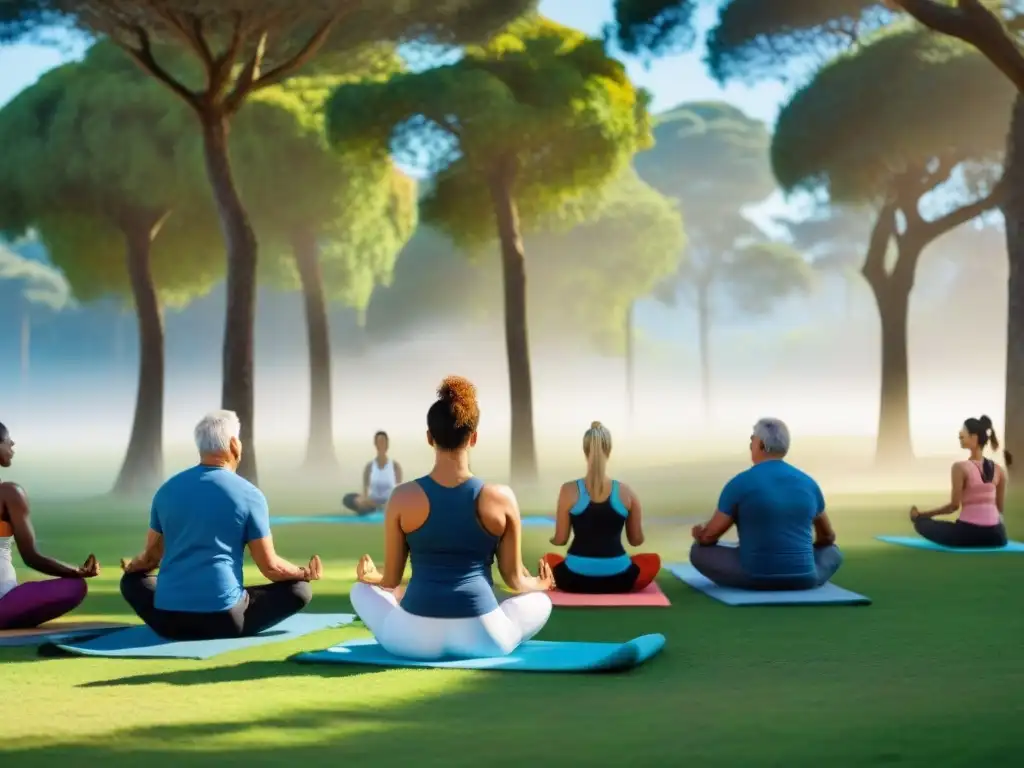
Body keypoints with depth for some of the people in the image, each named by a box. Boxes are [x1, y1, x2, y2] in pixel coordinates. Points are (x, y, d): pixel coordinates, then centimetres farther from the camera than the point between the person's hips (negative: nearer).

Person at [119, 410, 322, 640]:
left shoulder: (167, 489, 9)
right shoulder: (249, 495, -3)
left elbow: (151, 556, 19)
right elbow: (270, 566, 0)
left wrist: (130, 567, 42)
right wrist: (305, 574, 21)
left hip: (167, 620, 3)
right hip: (223, 618, -3)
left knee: (133, 580, 32)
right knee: (299, 589, 11)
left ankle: (175, 624, 13)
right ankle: (231, 627, 4)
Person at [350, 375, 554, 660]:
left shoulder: (403, 497, -4)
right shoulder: (501, 498, -4)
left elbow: (391, 580, 6)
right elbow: (515, 579, 6)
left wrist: (369, 576, 31)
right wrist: (537, 583, 31)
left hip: (415, 639, 0)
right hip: (482, 638, 0)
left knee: (362, 590, 31)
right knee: (540, 600, 30)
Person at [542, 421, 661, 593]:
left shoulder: (569, 491, -6)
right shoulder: (626, 492, -3)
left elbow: (560, 540, 1)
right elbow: (636, 540, 8)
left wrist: (552, 539, 25)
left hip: (575, 579, 0)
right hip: (617, 580, 0)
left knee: (548, 559, 33)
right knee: (653, 560, 29)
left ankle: (582, 586, 13)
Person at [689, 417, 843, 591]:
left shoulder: (740, 483, -6)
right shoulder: (808, 483, 8)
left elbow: (709, 536, 0)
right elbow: (828, 536, 22)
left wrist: (699, 535, 24)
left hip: (754, 578, -4)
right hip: (802, 579, 4)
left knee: (699, 550, 17)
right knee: (832, 552, 33)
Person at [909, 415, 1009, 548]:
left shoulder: (960, 467, -8)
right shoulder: (999, 470, 8)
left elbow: (954, 506, -7)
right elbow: (999, 508, 16)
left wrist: (922, 514, 5)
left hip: (968, 533, -3)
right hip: (995, 536, 3)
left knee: (920, 522, 19)